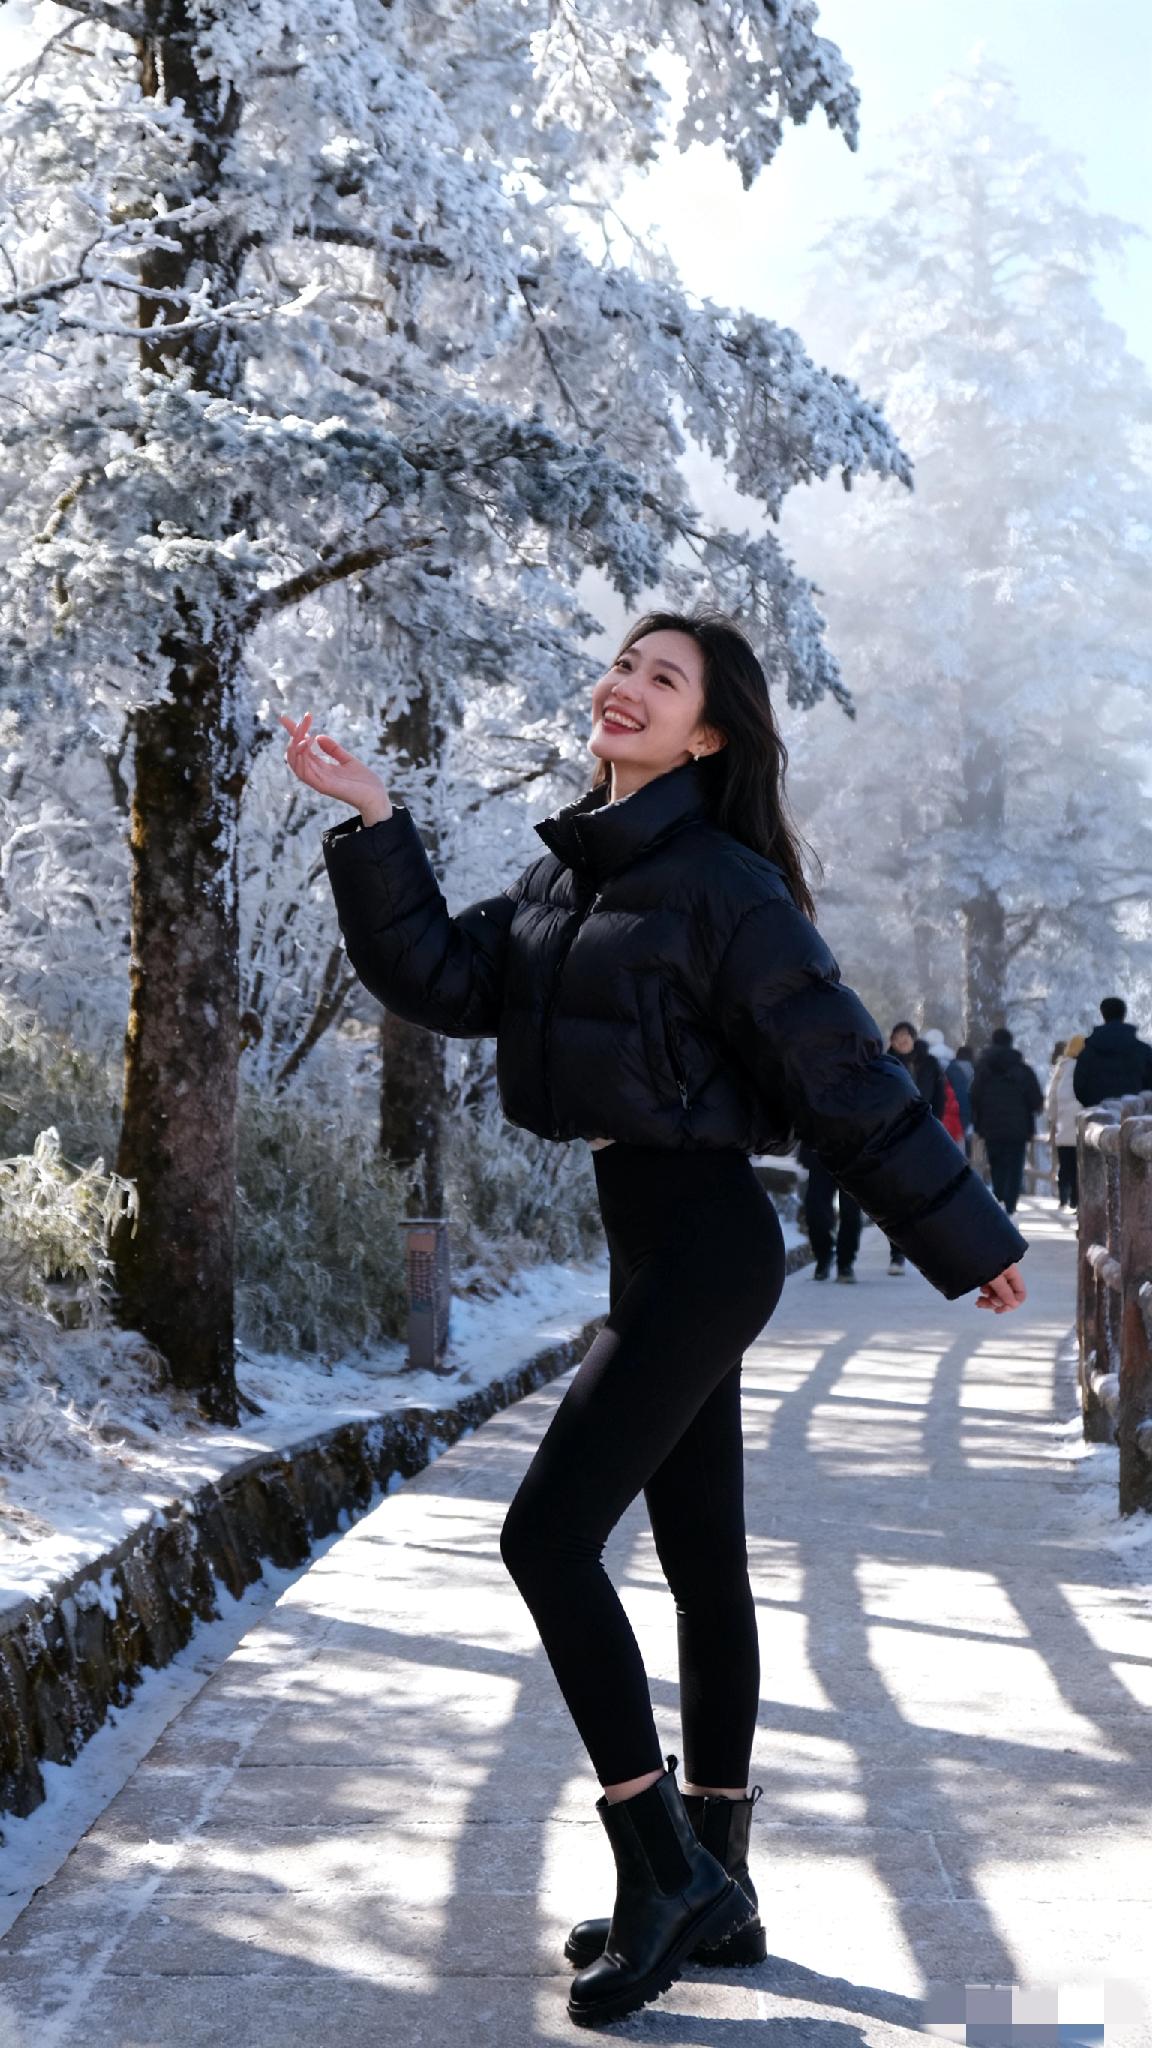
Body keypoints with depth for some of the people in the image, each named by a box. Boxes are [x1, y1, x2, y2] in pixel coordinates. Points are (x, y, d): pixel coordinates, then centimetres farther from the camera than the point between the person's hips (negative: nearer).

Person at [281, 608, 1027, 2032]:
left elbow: (845, 1075, -11)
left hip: (700, 1243, -8)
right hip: (651, 1242, 9)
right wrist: (372, 824, 1)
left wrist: (964, 1242, -7)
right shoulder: (567, 871, 13)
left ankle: (662, 1866, -1)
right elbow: (443, 980, 9)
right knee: (702, 1564, 12)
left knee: (547, 1534, -11)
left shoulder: (724, 886, -12)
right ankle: (712, 1892, 21)